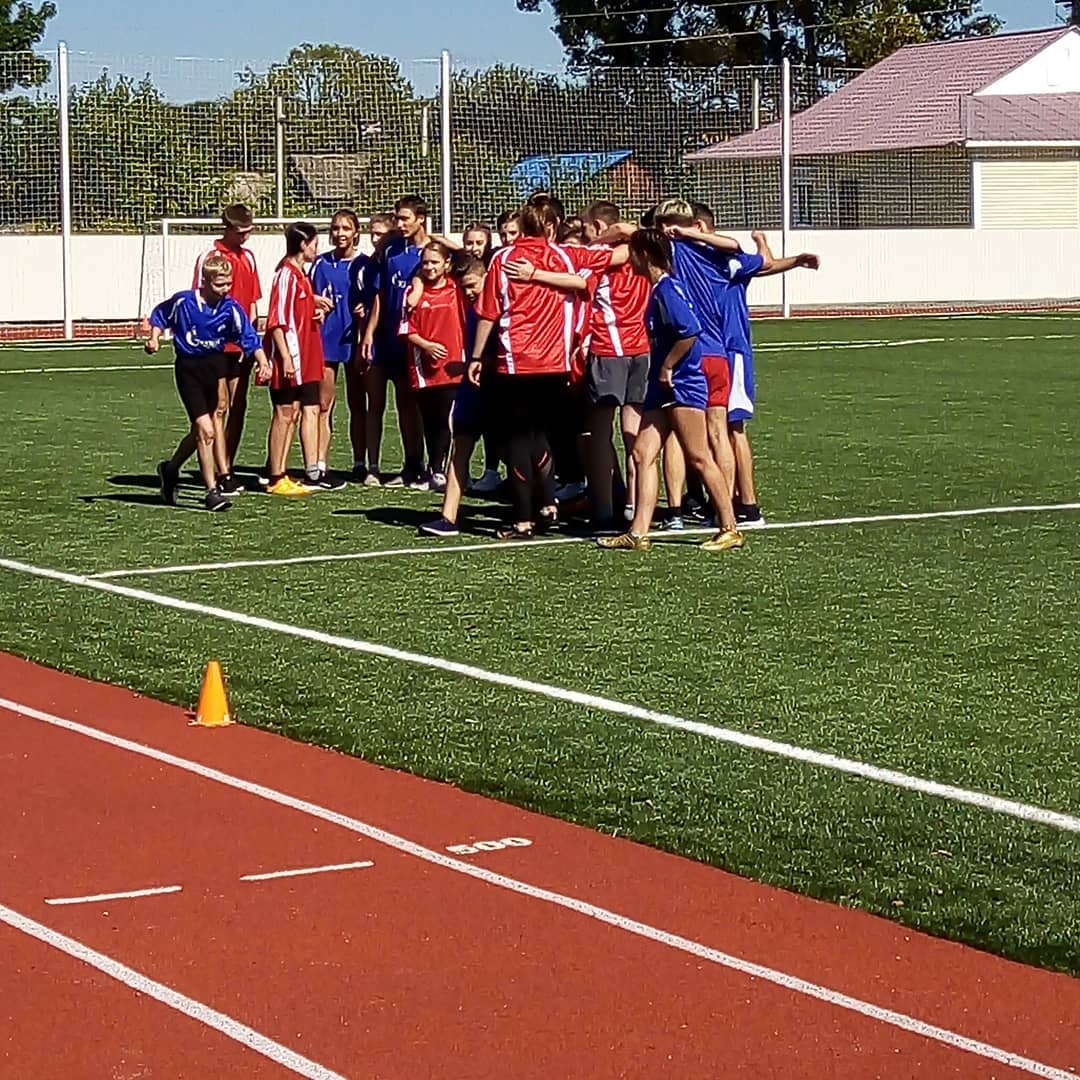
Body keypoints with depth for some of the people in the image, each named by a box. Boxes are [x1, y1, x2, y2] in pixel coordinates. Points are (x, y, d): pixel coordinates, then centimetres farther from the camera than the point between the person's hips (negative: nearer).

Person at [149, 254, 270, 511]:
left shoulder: (230, 308, -7)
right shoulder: (183, 302, -11)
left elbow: (249, 338, -13)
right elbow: (159, 317, 8)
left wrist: (263, 362, -28)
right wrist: (154, 339, -7)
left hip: (215, 365, 4)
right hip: (189, 368, -4)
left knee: (201, 430, 14)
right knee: (206, 430, -10)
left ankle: (170, 470, 39)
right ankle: (212, 491, -4)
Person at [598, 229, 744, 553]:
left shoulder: (667, 290, -16)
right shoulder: (657, 290, 13)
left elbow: (690, 331, -27)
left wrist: (666, 367, -19)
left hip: (683, 384, -10)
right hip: (663, 387, 10)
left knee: (699, 458, -5)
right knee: (643, 453, 3)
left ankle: (730, 530, 3)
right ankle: (638, 533, 1)